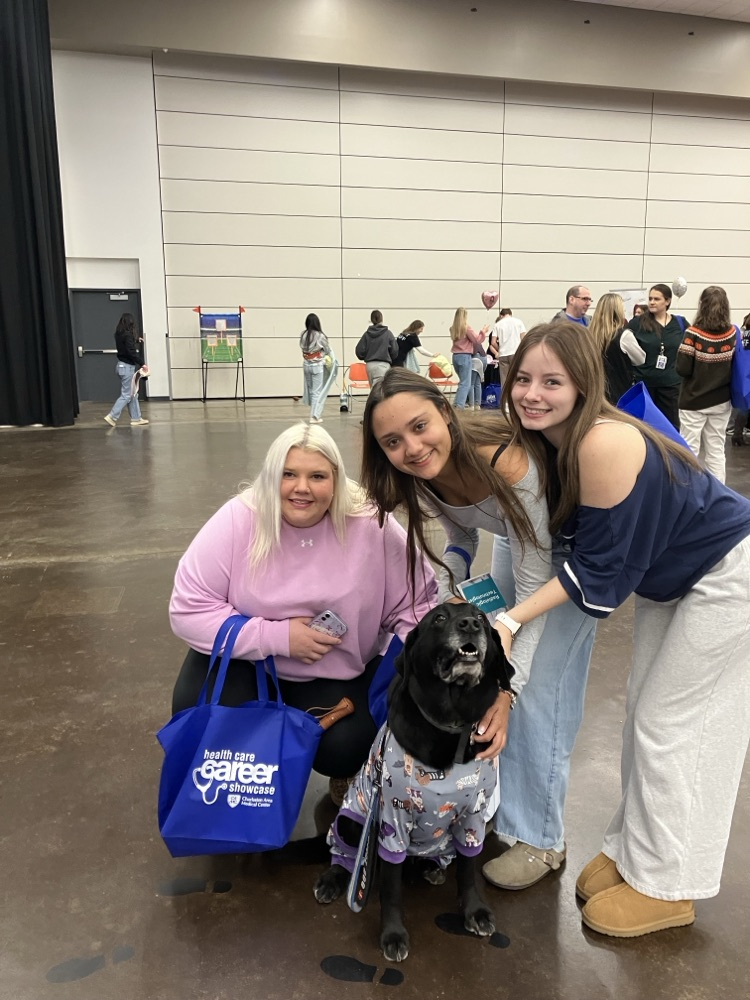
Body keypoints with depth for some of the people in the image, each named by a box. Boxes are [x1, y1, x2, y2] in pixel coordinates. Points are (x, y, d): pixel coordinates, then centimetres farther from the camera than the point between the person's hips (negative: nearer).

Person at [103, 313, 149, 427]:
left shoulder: (119, 334, 8)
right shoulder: (128, 335, -17)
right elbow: (131, 352, -22)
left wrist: (137, 341, 38)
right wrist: (142, 364, -16)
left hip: (122, 365, 9)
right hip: (127, 367, -9)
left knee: (133, 394, 13)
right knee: (126, 395, -3)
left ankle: (136, 418, 17)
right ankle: (112, 416, -5)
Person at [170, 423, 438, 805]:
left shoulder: (371, 526, -19)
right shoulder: (237, 520, -20)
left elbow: (416, 602, -8)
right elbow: (188, 611, -19)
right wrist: (277, 636, -25)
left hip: (339, 673, 0)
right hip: (244, 661, 1)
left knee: (342, 750, -22)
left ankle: (345, 770, 20)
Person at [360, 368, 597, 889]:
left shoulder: (508, 465, -40)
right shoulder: (421, 473, -20)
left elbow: (534, 586, -33)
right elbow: (462, 536, -1)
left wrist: (507, 689, -36)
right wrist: (448, 595, -19)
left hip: (573, 542, -6)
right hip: (515, 535, 6)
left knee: (541, 685, -9)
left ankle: (540, 838, 10)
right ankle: (501, 794, 31)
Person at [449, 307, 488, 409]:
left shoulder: (453, 329, 6)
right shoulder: (466, 328, -11)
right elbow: (477, 340, -7)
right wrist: (482, 332, 6)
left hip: (455, 356, 7)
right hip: (465, 357, -7)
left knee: (463, 381, 19)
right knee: (465, 383, -4)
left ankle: (457, 403, 20)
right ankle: (459, 405, -11)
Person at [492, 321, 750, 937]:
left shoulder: (605, 444, -33)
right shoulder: (544, 444, -7)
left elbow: (601, 567, -27)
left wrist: (513, 619, -26)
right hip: (670, 577, 9)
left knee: (669, 724, 0)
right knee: (645, 716, 14)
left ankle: (665, 887, 18)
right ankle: (633, 850, 32)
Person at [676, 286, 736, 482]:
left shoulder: (694, 333, -16)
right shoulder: (733, 333, -2)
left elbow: (682, 369, -16)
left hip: (694, 401, -4)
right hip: (721, 401, 4)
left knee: (689, 450, 4)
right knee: (716, 450, 12)